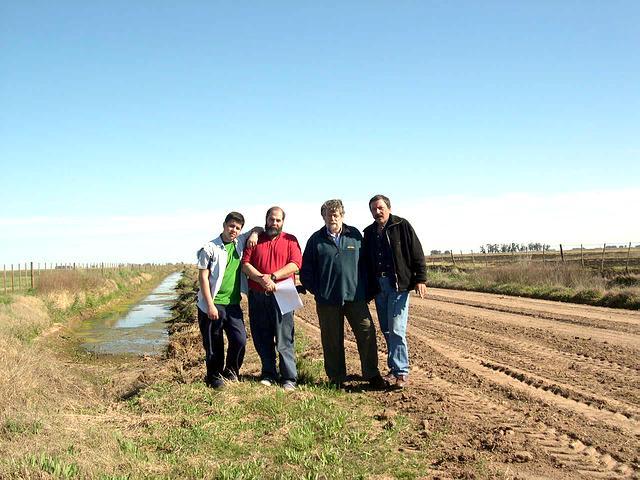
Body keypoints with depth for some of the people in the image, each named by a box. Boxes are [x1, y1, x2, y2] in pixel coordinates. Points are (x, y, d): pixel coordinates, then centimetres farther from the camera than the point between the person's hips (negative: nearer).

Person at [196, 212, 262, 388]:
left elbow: (258, 228, 23)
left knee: (240, 339, -4)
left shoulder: (240, 242, 7)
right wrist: (210, 305, -14)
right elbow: (203, 277, -9)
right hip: (213, 304, -4)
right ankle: (214, 377, 22)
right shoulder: (210, 248, -8)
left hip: (233, 303, 4)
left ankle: (230, 372, 18)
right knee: (214, 344, 4)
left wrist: (254, 234, -1)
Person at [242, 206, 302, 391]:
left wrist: (273, 277, -17)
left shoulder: (290, 240, 7)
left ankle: (289, 378, 4)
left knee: (284, 339, -2)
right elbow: (245, 264, 0)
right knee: (262, 339, 9)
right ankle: (268, 374, 21)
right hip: (257, 297, 3)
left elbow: (295, 264, -7)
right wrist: (261, 279, -15)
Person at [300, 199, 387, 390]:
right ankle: (336, 378, 20)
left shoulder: (354, 235, 7)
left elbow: (364, 262, 11)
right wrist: (316, 290, 1)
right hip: (327, 300, 0)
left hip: (355, 296, 1)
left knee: (367, 333, -2)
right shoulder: (316, 240, 5)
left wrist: (366, 289, 6)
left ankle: (372, 375, 11)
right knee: (332, 340, 6)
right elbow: (306, 269, 8)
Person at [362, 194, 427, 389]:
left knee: (396, 330, -10)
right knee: (386, 330, 10)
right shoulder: (369, 233, 13)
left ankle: (401, 371, -2)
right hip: (379, 286, 6)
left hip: (398, 284, -6)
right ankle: (394, 368, 20)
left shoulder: (401, 225, -2)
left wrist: (420, 279, -11)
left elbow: (417, 254, -5)